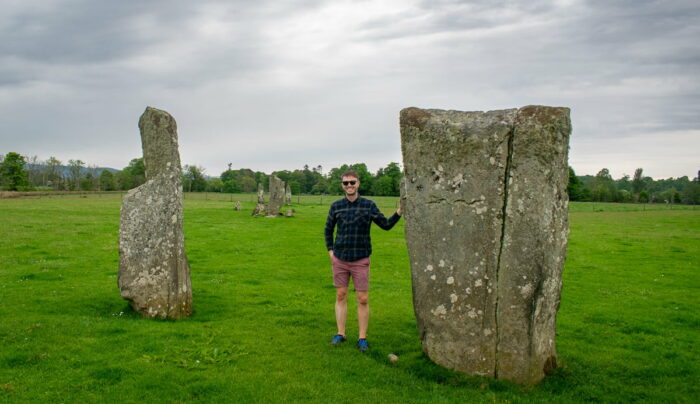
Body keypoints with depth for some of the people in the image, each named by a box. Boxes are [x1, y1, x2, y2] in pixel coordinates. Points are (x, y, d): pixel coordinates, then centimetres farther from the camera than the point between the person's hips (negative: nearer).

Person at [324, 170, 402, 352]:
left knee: (363, 299, 0)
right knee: (341, 296, 9)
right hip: (340, 260, 2)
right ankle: (340, 334, 21)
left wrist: (399, 212, -15)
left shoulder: (369, 205, -2)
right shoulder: (336, 206, 3)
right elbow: (328, 229, 15)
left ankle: (362, 338, 10)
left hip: (360, 261, -2)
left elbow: (386, 225, 0)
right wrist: (330, 250, 6)